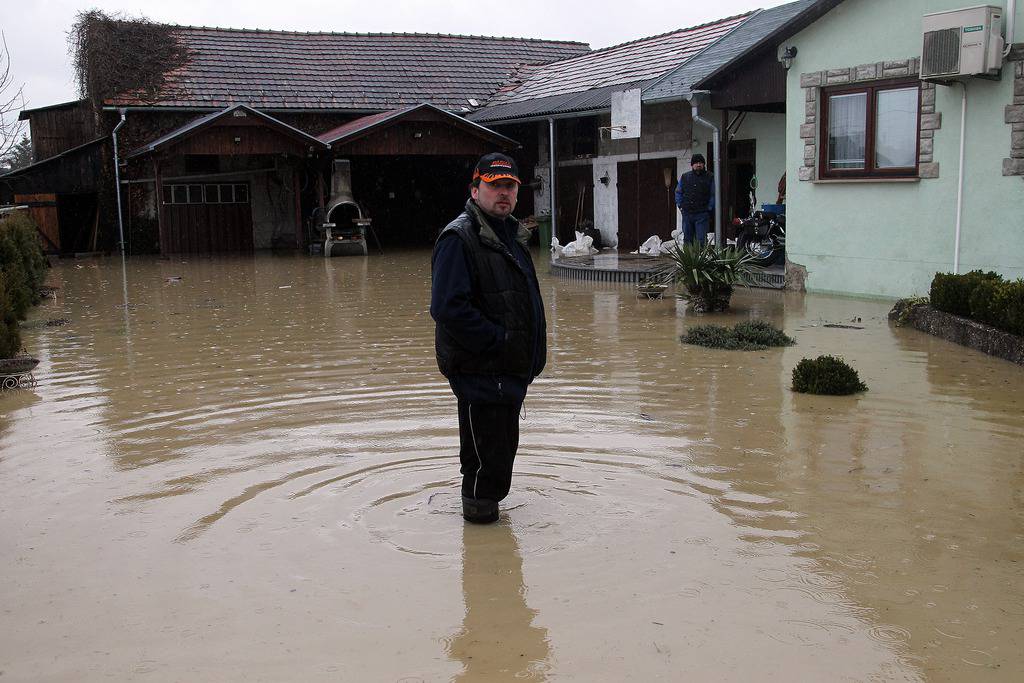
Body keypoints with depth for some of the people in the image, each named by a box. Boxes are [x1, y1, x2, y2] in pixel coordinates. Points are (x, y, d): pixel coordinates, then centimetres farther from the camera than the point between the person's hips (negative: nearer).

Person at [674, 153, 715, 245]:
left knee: (701, 240, -8)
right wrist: (680, 206, 8)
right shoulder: (684, 177, 10)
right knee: (687, 239, 9)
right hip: (687, 214, 3)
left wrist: (709, 209, -3)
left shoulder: (709, 178, 3)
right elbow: (678, 192, 19)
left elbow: (713, 195, 5)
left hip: (702, 214, -3)